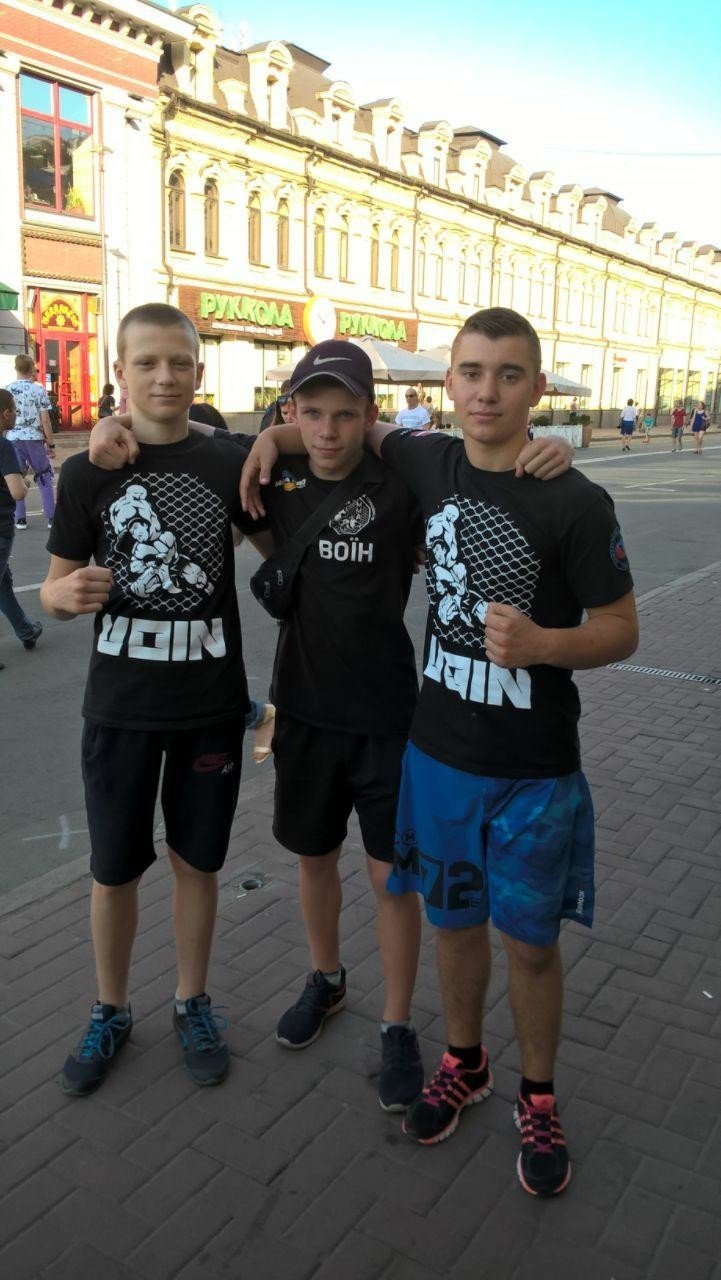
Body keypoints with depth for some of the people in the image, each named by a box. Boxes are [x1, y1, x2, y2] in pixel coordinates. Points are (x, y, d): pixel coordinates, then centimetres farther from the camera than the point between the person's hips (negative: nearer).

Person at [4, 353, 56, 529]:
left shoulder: (7, 390, 1)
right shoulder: (38, 390, -3)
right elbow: (45, 420, -6)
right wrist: (51, 443, 2)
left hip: (13, 439, 1)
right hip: (35, 439, -1)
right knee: (44, 478, 9)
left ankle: (20, 519, 8)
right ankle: (51, 518, 6)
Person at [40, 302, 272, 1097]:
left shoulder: (229, 464, -2)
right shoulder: (88, 472, -4)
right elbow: (54, 588, -1)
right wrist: (69, 594, -23)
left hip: (212, 703, 1)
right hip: (120, 705, 0)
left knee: (196, 860, 14)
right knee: (114, 869, 11)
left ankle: (192, 1003, 35)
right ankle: (110, 1011, 34)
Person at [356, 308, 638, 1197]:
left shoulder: (576, 504, -15)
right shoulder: (429, 465, -2)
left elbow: (621, 630, -10)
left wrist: (542, 643, -29)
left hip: (534, 770, -3)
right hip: (439, 753, 4)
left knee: (529, 940, 11)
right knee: (455, 919, 19)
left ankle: (537, 1101, 35)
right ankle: (463, 1065, 43)